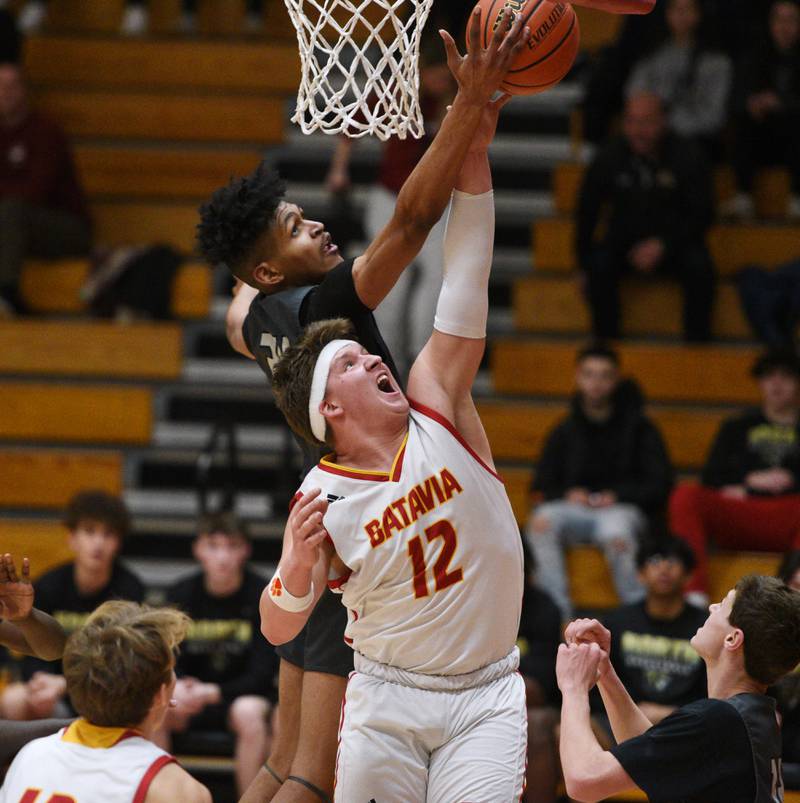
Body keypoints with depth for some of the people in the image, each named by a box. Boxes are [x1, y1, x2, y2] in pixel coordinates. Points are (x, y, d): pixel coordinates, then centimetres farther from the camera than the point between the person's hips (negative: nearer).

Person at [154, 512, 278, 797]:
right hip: (191, 699, 3)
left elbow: (262, 675, -11)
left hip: (242, 696, -3)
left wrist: (213, 693, -26)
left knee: (250, 711, -37)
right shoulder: (181, 595, 2)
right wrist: (176, 689, -23)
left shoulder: (262, 596, -8)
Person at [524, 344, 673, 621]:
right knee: (541, 521, -31)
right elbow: (543, 486, 16)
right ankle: (558, 614, -32)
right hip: (575, 509, 3)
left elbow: (659, 485, 3)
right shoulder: (564, 432, 17)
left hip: (624, 509, -3)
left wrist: (618, 496, -13)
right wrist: (566, 494, -7)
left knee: (617, 534, -40)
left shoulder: (639, 428, 9)